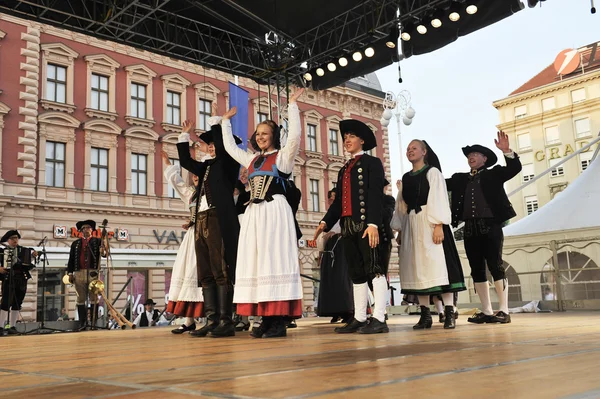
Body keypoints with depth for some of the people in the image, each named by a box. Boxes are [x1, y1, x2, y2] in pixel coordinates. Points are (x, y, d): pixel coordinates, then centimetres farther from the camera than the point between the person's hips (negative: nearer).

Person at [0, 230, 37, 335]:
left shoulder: (24, 250, 12)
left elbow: (29, 264, 11)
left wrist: (33, 256, -6)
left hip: (22, 280, 3)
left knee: (17, 304, 5)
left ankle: (12, 326, 11)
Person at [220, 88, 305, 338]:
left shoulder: (283, 156, 3)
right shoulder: (251, 160, 21)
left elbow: (295, 135, -13)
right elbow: (229, 146, 32)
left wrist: (292, 105, -10)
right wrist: (226, 121, 36)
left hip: (275, 211, -7)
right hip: (254, 214, 7)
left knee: (275, 261, -10)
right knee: (256, 263, 2)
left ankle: (279, 321, -9)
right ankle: (266, 320, 5)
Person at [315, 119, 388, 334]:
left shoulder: (372, 163, 5)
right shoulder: (344, 170, 25)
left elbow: (376, 194, -8)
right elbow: (338, 201, 18)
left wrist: (373, 223, -20)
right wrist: (325, 222, 3)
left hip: (366, 222, -7)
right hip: (348, 225, 7)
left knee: (374, 267, -10)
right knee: (356, 272, 7)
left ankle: (379, 319, -12)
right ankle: (359, 318, 10)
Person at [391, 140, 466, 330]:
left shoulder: (432, 172, 2)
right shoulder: (406, 178, 18)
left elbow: (439, 199, -8)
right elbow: (401, 205, 17)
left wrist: (438, 225, -19)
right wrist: (399, 230, 10)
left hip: (430, 222, -6)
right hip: (411, 225, 6)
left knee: (438, 263, -10)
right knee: (417, 267, 1)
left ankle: (449, 312, -8)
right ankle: (425, 313, 4)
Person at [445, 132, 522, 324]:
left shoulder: (494, 174, 8)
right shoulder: (460, 179, 19)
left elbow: (514, 168, -6)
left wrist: (506, 151, -21)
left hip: (490, 226, -4)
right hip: (470, 228, 5)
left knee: (496, 266, -6)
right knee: (477, 270, 5)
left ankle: (504, 310, -2)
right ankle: (487, 311, 11)